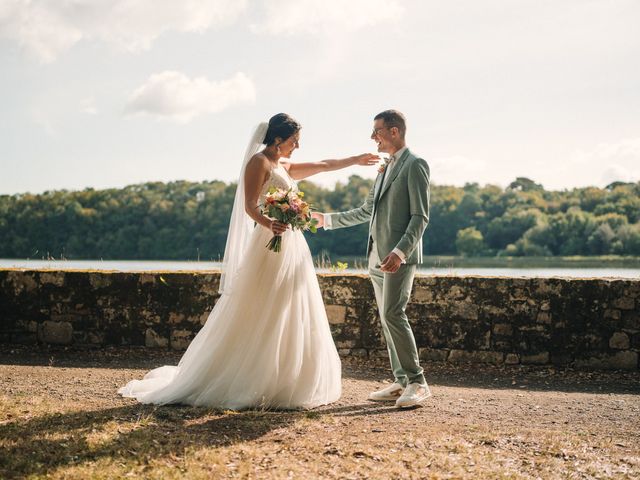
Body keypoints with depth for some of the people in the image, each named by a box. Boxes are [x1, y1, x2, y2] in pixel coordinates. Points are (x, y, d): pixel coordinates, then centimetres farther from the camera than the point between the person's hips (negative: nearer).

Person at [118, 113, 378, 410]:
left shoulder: (283, 167, 20)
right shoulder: (259, 161, -5)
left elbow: (322, 166, 32)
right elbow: (250, 206, -15)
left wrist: (356, 160, 36)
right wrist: (269, 224, -34)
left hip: (292, 247, 10)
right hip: (270, 246, -10)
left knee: (291, 319, 7)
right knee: (259, 319, -9)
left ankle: (283, 385, 11)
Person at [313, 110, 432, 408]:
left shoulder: (415, 165, -6)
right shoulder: (384, 169, 21)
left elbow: (420, 217, -13)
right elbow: (366, 211, 26)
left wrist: (399, 252, -23)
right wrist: (327, 220, 23)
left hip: (399, 256, -9)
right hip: (377, 257, 9)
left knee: (392, 314, -16)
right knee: (387, 318, 7)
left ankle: (418, 382, -10)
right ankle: (401, 382, 12)